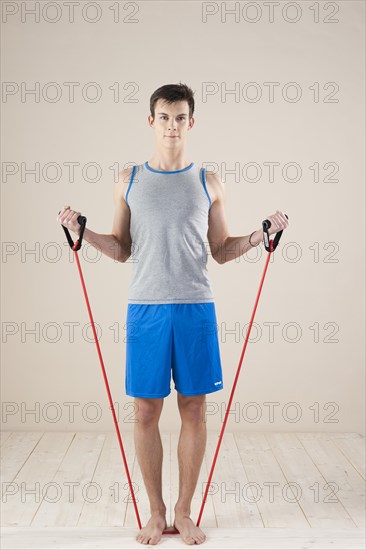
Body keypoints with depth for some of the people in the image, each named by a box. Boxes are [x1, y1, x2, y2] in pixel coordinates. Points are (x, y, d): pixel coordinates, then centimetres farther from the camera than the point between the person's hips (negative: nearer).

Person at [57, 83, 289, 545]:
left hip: (196, 308, 0)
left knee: (193, 410, 6)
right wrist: (82, 232, -3)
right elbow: (122, 249, 11)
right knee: (146, 411, 5)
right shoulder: (128, 181, 8)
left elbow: (221, 251, 11)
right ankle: (156, 512, 22)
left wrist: (261, 235, -3)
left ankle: (184, 511, 22)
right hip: (145, 308, 0)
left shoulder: (209, 183, 7)